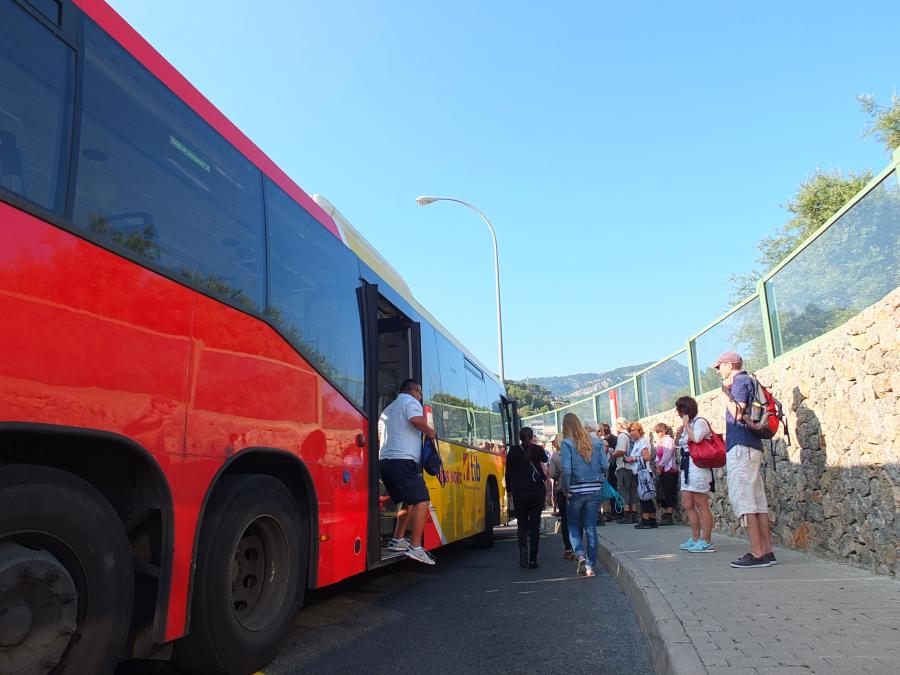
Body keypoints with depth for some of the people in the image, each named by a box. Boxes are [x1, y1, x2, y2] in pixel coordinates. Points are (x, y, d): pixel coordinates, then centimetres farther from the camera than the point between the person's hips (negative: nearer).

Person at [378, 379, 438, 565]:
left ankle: (397, 540, 18)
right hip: (402, 460, -9)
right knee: (421, 500, -11)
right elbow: (417, 420, -19)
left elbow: (380, 434, 31)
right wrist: (431, 433, -5)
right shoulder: (410, 401, 1)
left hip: (384, 460, 9)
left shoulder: (388, 408, 27)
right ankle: (415, 547, -17)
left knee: (408, 501, 20)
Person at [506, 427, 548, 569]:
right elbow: (545, 459, 24)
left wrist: (510, 490, 12)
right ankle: (533, 559, 6)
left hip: (519, 492, 0)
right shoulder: (538, 449, 0)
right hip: (537, 492, 1)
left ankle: (523, 548, -14)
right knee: (534, 524, 7)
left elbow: (508, 472, 1)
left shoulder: (513, 451, -2)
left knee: (522, 523, 12)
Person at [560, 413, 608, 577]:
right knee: (591, 528, 11)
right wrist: (599, 480, 14)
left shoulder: (566, 443, -9)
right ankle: (590, 566, 13)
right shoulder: (596, 442, 3)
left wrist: (565, 488, -6)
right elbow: (605, 466, 0)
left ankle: (580, 555, -7)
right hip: (594, 490, 3)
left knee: (574, 526, 15)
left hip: (576, 491, -3)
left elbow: (566, 469, -17)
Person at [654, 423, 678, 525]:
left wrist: (660, 465, -10)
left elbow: (667, 455, -16)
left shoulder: (669, 440, -10)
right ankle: (665, 516, 14)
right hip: (663, 471, 9)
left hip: (670, 470, -9)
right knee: (663, 495, 9)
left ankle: (669, 517, -2)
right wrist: (657, 464, -1)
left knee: (669, 494, -6)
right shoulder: (660, 441, 15)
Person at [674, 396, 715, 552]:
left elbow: (696, 438, -27)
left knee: (701, 505, -7)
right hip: (687, 466, 10)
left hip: (697, 465, -10)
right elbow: (680, 446, 27)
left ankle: (706, 542, -4)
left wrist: (686, 424, -13)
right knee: (687, 504, 10)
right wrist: (679, 435, 7)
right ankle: (696, 539, 17)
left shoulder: (699, 422, -8)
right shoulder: (687, 424, 18)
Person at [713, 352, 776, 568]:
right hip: (750, 447, 10)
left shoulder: (740, 381, -7)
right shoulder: (748, 381, 22)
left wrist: (726, 392, -10)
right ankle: (766, 551, 11)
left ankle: (757, 554, -11)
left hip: (741, 447, -10)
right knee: (757, 500, 8)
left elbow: (737, 414, -18)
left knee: (742, 499, -10)